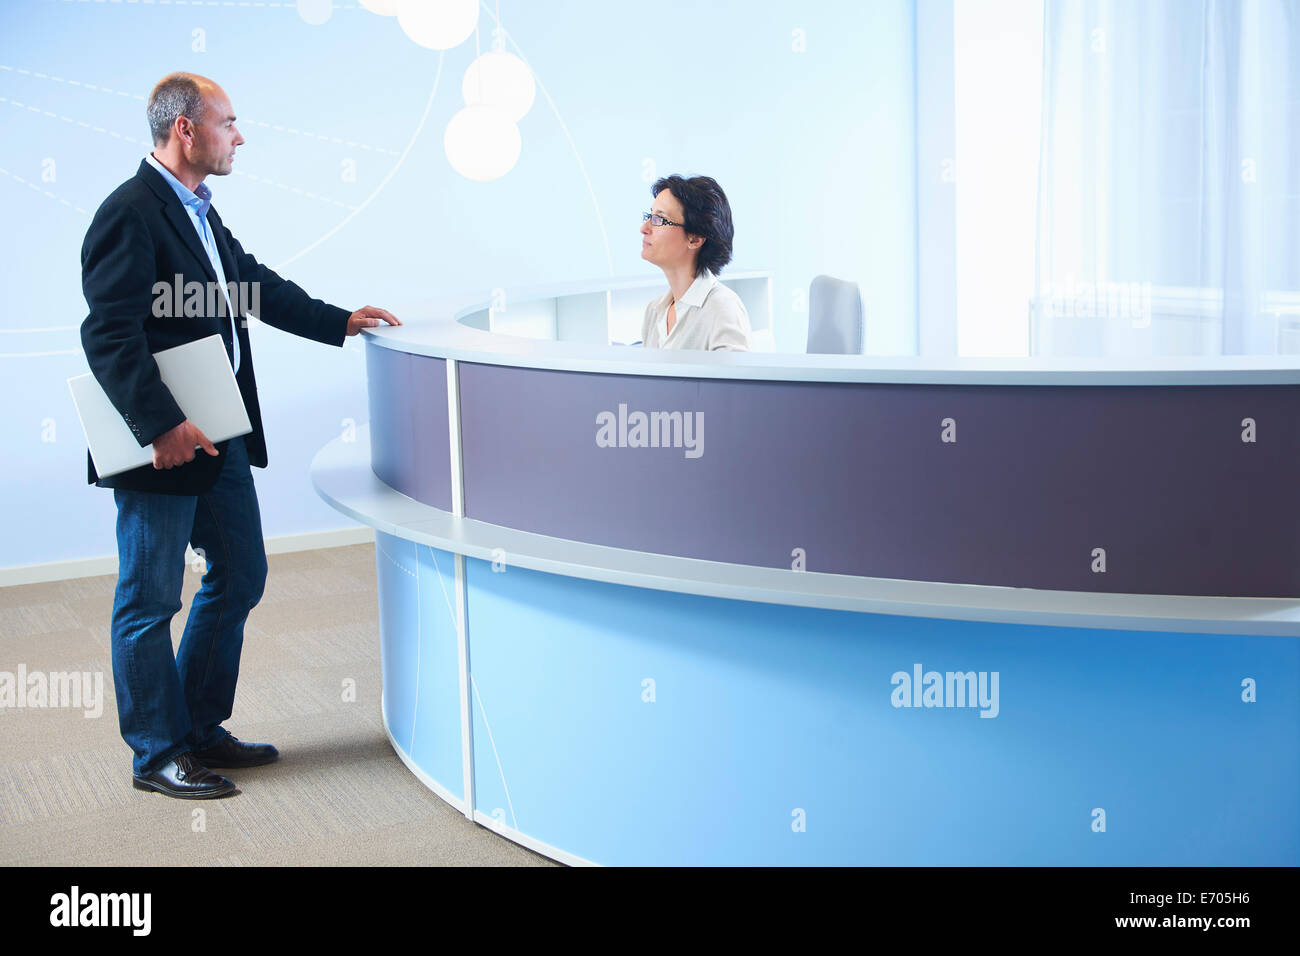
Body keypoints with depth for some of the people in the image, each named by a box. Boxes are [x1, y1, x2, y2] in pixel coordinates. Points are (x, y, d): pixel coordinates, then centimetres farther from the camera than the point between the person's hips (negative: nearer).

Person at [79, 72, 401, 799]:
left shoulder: (199, 210, 12)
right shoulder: (130, 214, -16)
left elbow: (257, 286, 23)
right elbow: (111, 336, -22)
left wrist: (341, 322, 21)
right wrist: (161, 426, -26)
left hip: (218, 437, 10)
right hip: (163, 445, -10)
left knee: (240, 577, 17)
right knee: (149, 601, 4)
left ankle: (201, 730, 31)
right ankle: (157, 754, 17)